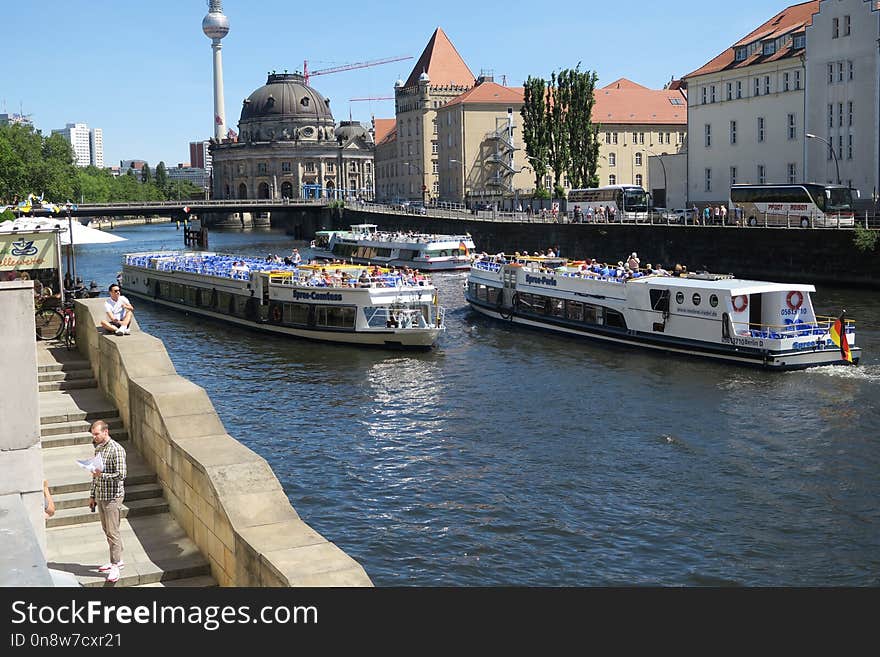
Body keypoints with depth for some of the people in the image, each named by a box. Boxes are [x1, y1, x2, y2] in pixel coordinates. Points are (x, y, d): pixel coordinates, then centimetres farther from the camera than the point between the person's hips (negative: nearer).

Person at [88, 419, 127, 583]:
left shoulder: (116, 450, -16)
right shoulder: (98, 449, 11)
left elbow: (121, 475, -21)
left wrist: (102, 475, -28)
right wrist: (92, 495, 18)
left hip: (113, 496, -8)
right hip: (100, 496, 8)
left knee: (112, 531, -5)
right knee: (107, 530, 14)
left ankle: (115, 566, 0)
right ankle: (117, 560, 25)